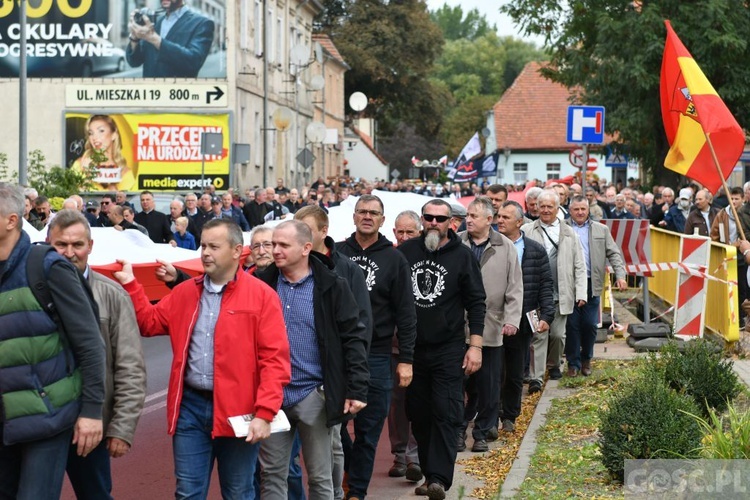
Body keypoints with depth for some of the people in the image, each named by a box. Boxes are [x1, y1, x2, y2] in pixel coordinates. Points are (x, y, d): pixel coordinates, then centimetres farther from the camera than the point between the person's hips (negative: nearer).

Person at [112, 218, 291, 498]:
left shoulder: (262, 296, -6)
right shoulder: (185, 292, 10)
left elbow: (275, 359, -11)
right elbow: (149, 323, 20)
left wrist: (265, 412, -17)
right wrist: (129, 284, 8)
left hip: (237, 411, -4)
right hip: (190, 406, 4)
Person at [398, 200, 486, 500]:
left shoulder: (462, 256, -1)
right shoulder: (406, 252, 4)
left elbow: (476, 302, 1)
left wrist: (475, 345, -5)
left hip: (448, 349, -3)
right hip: (411, 348, 3)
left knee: (446, 413, -9)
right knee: (418, 413, 8)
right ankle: (429, 472, 18)